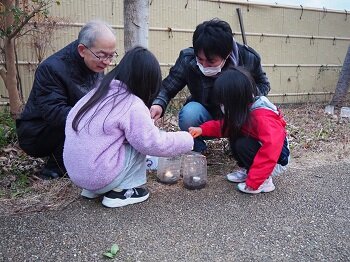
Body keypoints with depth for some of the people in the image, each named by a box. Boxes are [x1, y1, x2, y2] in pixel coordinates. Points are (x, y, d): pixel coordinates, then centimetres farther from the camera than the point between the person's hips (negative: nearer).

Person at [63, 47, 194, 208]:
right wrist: (187, 140, 3)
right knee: (140, 145, 0)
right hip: (99, 178, -7)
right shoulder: (133, 106, -17)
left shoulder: (99, 92, 4)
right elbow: (154, 144, -13)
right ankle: (121, 191, 0)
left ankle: (92, 189, 14)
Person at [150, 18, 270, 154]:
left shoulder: (248, 58, -18)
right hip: (205, 116, 0)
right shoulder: (187, 59, -20)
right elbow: (167, 88, -14)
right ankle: (196, 151, -3)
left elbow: (263, 84, -1)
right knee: (189, 113, -34)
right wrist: (158, 104, -37)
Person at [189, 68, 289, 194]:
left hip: (277, 160, -8)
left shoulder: (262, 116, -32)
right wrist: (203, 129, -9)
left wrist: (253, 182, -37)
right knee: (234, 133, -7)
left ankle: (264, 181, -10)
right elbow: (225, 125, 6)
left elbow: (271, 149, -40)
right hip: (260, 151, 8)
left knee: (242, 145, -27)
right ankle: (246, 170, 5)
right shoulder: (245, 108, -6)